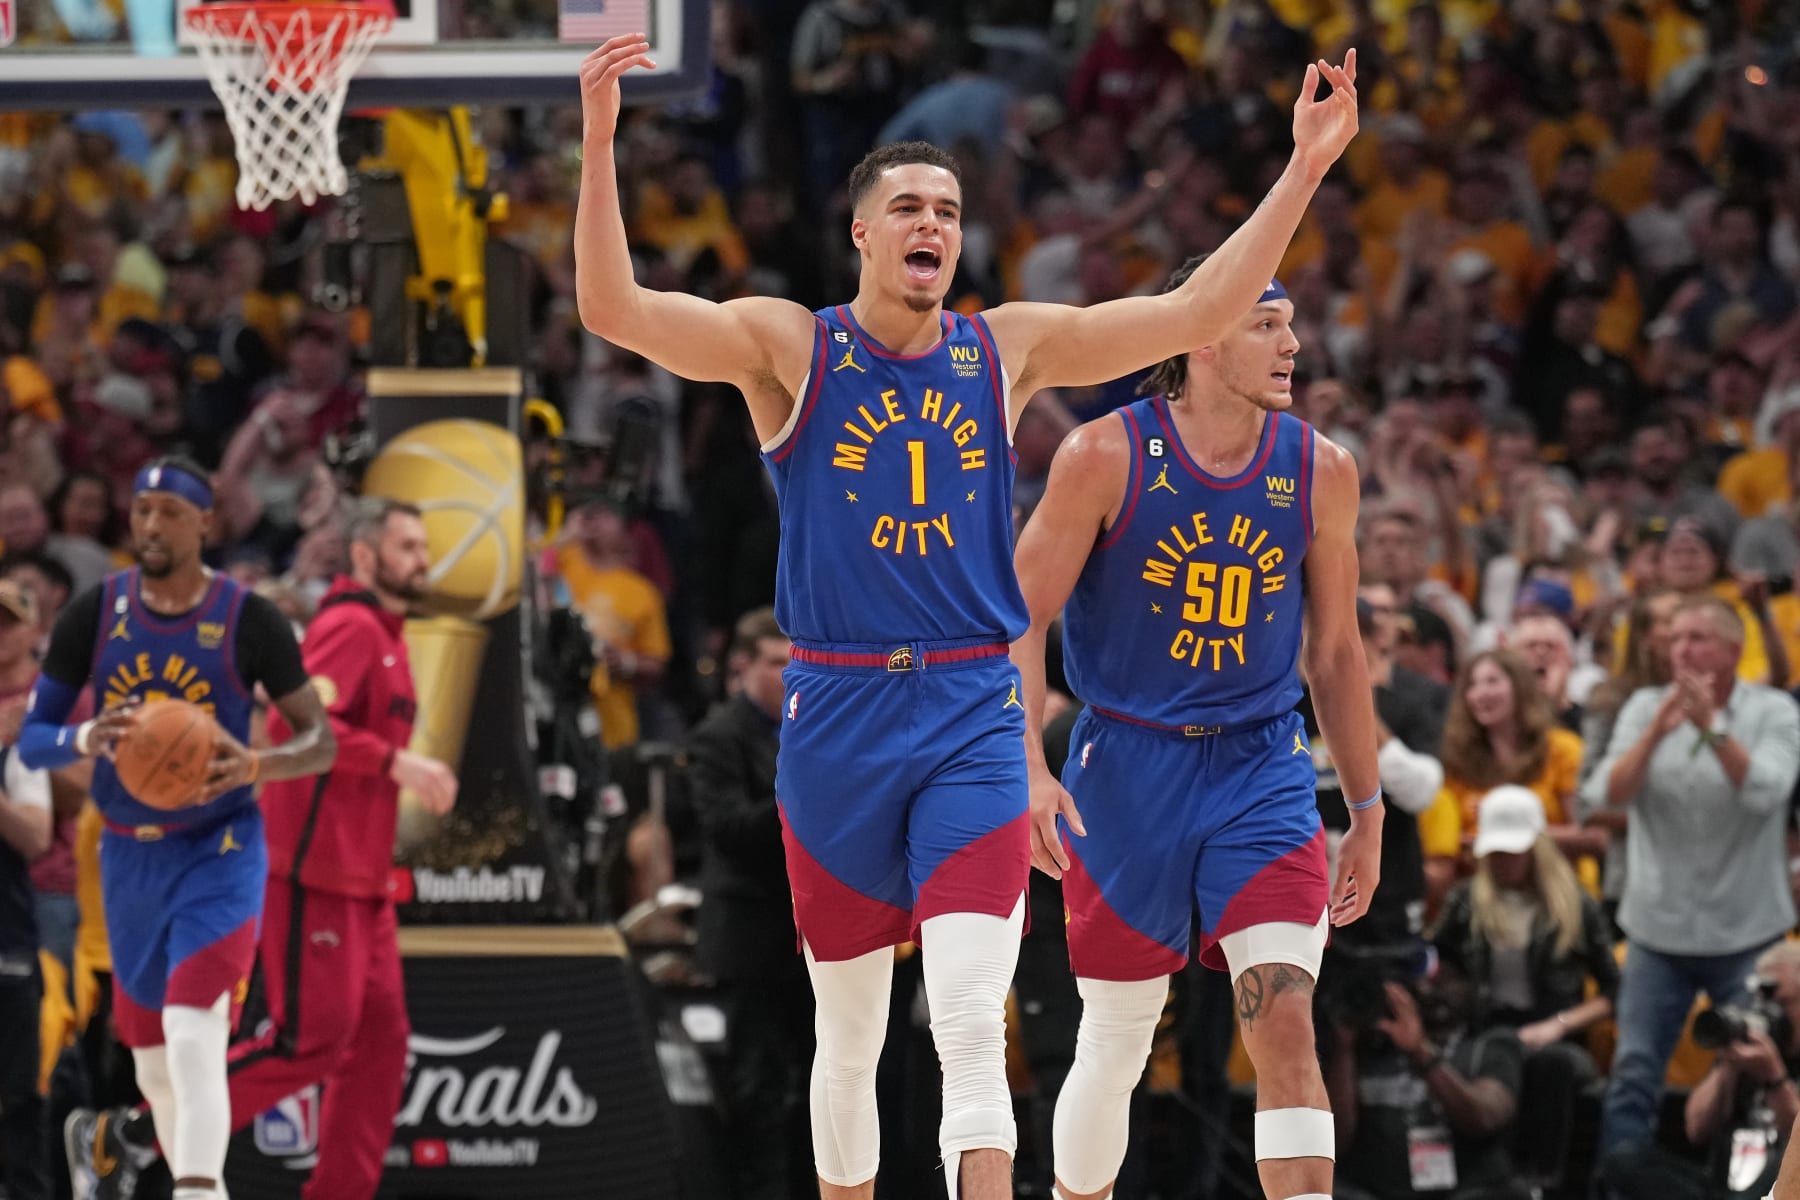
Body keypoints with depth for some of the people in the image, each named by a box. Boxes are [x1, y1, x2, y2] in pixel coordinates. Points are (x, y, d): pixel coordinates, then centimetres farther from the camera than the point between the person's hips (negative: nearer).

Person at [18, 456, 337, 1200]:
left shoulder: (248, 621, -10)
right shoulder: (93, 616, -3)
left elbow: (321, 741, -5)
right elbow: (30, 739, -1)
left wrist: (255, 766, -27)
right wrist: (87, 739, -25)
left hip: (219, 857, -4)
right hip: (129, 858, 4)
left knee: (195, 1043, -22)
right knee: (152, 1062, 13)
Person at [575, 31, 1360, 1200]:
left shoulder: (1010, 349, 5)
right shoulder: (788, 347, -1)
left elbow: (1193, 315, 3)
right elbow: (613, 307, -14)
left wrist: (1305, 170, -3)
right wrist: (599, 143, -26)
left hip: (972, 718, 0)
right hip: (837, 716, 0)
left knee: (973, 1023, -15)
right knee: (849, 1034, 10)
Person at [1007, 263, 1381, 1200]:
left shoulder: (1320, 472, 1)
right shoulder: (1106, 457, -9)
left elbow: (1336, 651, 11)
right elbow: (1021, 620, -6)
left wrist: (1367, 813, 13)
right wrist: (1029, 770, -18)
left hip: (1261, 771, 2)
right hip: (1128, 767, -2)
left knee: (1286, 1022, -15)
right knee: (1114, 1045, 7)